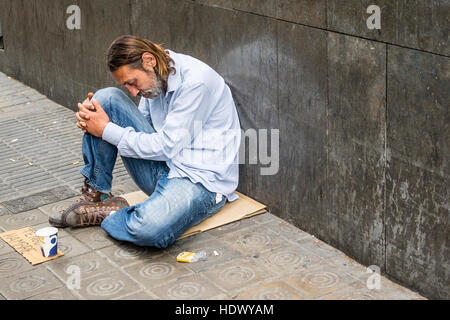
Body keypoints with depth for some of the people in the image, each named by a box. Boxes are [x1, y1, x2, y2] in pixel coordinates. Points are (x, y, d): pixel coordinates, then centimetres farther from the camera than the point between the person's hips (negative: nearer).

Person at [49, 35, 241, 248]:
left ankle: (106, 213, -3)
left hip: (201, 180, -7)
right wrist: (91, 119, -2)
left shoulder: (196, 81, -20)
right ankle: (95, 195, 2)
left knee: (149, 230, -39)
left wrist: (106, 130, -14)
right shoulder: (153, 78, 4)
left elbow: (168, 147, -20)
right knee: (107, 97, -5)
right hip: (163, 167, 8)